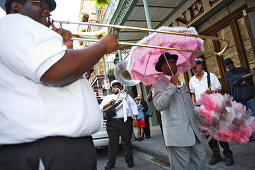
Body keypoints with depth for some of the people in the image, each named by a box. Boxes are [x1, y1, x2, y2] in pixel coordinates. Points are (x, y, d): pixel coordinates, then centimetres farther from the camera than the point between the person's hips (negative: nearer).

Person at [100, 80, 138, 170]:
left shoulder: (126, 95, 18)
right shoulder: (107, 97, 22)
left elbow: (133, 106, 11)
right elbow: (101, 108, 11)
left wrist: (135, 118, 0)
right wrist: (109, 104, -6)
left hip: (125, 122, -1)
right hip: (112, 123, 1)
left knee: (126, 142, 2)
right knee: (112, 143, 1)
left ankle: (129, 161, 13)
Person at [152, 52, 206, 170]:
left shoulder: (182, 84, 21)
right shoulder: (159, 84, -3)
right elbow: (159, 106, -21)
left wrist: (201, 126, 21)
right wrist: (171, 86, -22)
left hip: (193, 132, 7)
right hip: (177, 134, -7)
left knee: (200, 158, 10)